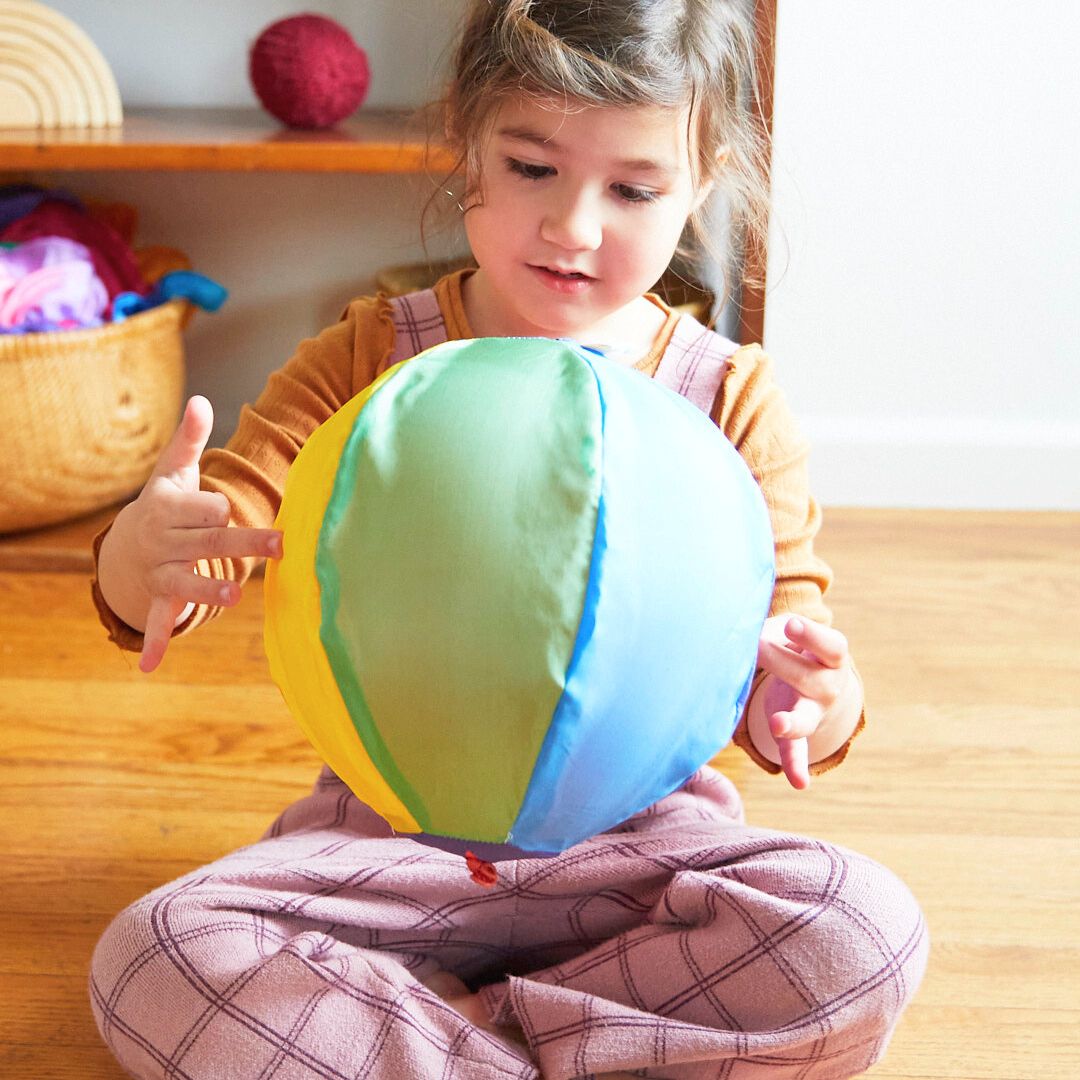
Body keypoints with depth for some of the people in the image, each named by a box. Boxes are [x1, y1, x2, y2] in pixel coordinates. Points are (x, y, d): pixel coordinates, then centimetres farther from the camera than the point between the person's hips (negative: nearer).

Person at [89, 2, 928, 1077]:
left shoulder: (731, 400, -3)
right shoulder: (372, 359, -2)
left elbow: (789, 625, -6)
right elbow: (214, 525, -8)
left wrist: (806, 705, -32)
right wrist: (146, 552, -34)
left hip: (632, 831, 1)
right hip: (391, 827, 0)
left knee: (868, 935, -27)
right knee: (152, 961, -23)